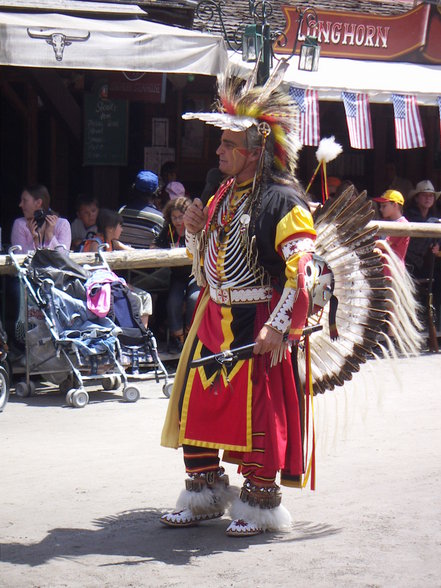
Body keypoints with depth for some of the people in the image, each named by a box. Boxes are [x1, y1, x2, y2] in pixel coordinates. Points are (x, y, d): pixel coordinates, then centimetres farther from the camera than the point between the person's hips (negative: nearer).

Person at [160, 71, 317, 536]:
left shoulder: (281, 201, -12)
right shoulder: (222, 197, 13)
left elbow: (303, 269, -19)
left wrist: (278, 327, -25)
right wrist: (195, 231, 1)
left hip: (257, 326, -8)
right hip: (213, 320, 8)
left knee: (257, 414, -2)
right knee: (196, 405, 8)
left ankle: (260, 503, 12)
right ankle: (204, 496, 21)